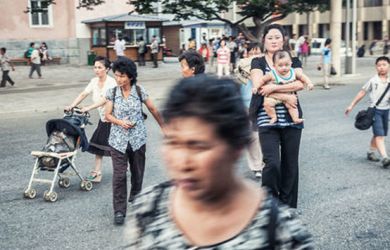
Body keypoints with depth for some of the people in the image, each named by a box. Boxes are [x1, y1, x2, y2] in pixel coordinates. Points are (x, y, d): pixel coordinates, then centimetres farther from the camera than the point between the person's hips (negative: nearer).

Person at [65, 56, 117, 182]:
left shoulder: (111, 82, -19)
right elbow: (83, 94, -3)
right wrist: (72, 106, -17)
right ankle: (97, 173, 8)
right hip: (103, 119, 7)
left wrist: (89, 108, -39)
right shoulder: (94, 81, 2)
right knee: (98, 144, 4)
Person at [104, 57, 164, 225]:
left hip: (138, 138, 1)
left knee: (137, 171, 14)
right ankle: (119, 210, 2)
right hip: (118, 140, 0)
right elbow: (107, 115, 1)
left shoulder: (140, 91, -5)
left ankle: (135, 196, 41)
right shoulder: (112, 93, -3)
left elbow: (153, 110, 4)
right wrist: (120, 122, -18)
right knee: (119, 175, -6)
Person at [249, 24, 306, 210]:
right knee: (272, 163, -14)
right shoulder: (258, 63, 6)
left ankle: (288, 207, 21)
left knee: (290, 164, 7)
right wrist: (285, 97, -13)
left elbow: (300, 84, -8)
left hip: (291, 120, 2)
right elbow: (259, 88, -10)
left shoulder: (293, 61, 10)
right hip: (267, 120, -2)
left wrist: (273, 87, -16)